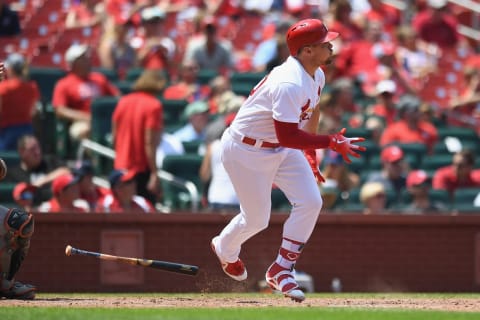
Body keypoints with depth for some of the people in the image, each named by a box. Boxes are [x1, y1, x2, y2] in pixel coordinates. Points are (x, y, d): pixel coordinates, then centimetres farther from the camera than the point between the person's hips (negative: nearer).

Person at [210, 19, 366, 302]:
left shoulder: (317, 76, -2)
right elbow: (287, 135, -36)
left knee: (310, 202, -7)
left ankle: (281, 269, 6)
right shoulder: (289, 84, -33)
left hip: (283, 150, 9)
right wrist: (331, 143, -35)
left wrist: (310, 153, 19)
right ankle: (225, 249, 38)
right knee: (257, 219, 3)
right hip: (247, 149, -9)